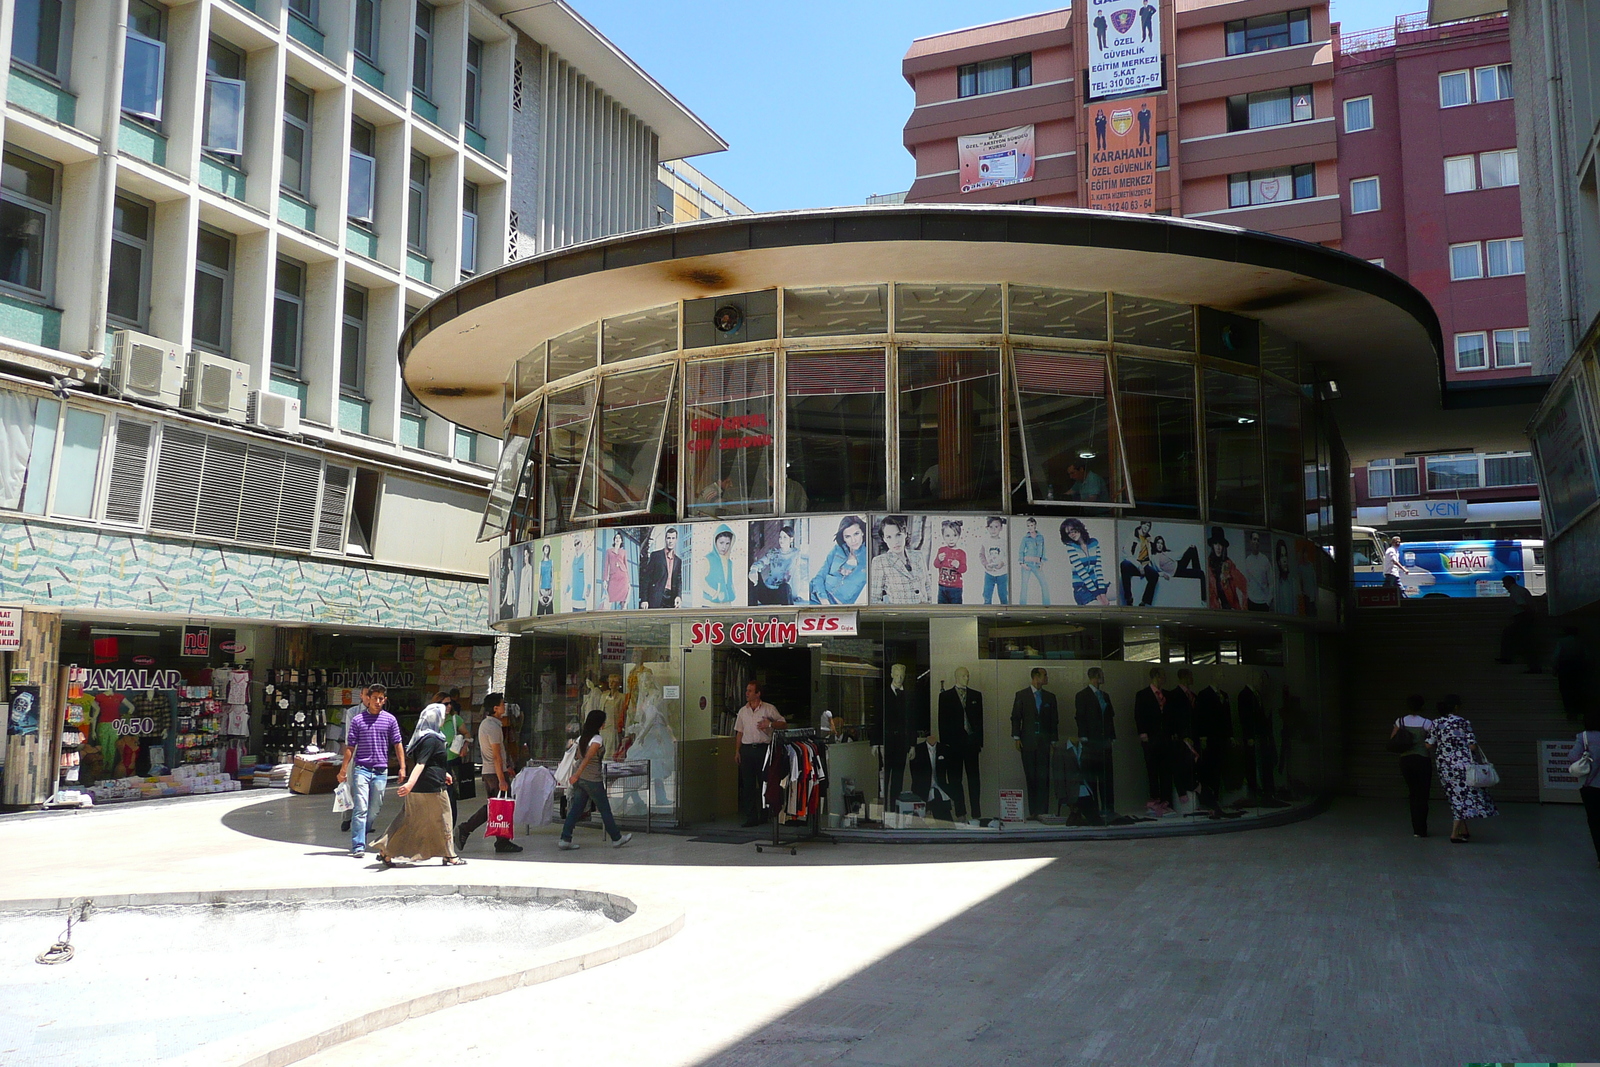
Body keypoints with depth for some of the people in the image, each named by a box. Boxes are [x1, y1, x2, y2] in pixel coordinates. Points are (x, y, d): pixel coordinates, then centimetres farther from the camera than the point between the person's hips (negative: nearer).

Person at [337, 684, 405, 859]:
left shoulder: (390, 720, 7)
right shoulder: (357, 719, 2)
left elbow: (397, 745, 10)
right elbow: (350, 747, 5)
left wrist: (402, 767, 5)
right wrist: (343, 769, 2)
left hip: (381, 771, 3)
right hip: (362, 769, -2)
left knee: (375, 810, 7)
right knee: (360, 808, -10)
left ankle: (360, 838, 22)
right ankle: (358, 846, -10)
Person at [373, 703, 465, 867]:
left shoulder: (422, 737, 14)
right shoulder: (431, 739, -16)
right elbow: (420, 764, -27)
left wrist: (443, 774, 38)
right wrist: (410, 783, -36)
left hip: (418, 790, 9)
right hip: (432, 788, -9)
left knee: (410, 822, 11)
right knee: (441, 822, 4)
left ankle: (386, 851, 7)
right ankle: (449, 856, 14)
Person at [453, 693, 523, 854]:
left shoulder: (484, 724, 13)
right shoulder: (494, 727, -18)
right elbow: (496, 756, -21)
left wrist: (505, 767, 27)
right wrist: (502, 780, -20)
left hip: (487, 772, 9)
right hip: (496, 772, -9)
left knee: (490, 807, 13)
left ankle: (464, 830, 7)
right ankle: (503, 842, 8)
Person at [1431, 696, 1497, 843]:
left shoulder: (1436, 723, 4)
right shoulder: (1463, 723, -7)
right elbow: (1472, 745, -10)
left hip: (1443, 765, 5)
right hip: (1461, 763, -5)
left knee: (1455, 797, 16)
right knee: (1465, 795, -1)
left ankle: (1463, 830, 24)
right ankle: (1455, 833, -7)